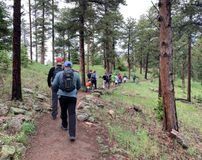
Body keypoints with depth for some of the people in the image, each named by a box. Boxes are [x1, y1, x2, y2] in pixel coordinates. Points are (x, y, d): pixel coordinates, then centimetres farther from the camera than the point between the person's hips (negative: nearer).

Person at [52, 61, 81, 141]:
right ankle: (72, 134, -11)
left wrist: (57, 91, 24)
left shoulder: (59, 74, 1)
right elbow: (79, 86, 16)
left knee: (63, 111, 24)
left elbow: (54, 85, 2)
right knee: (72, 114, -1)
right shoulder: (76, 74, 4)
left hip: (62, 96, 1)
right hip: (72, 96, 0)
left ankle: (64, 125, 44)